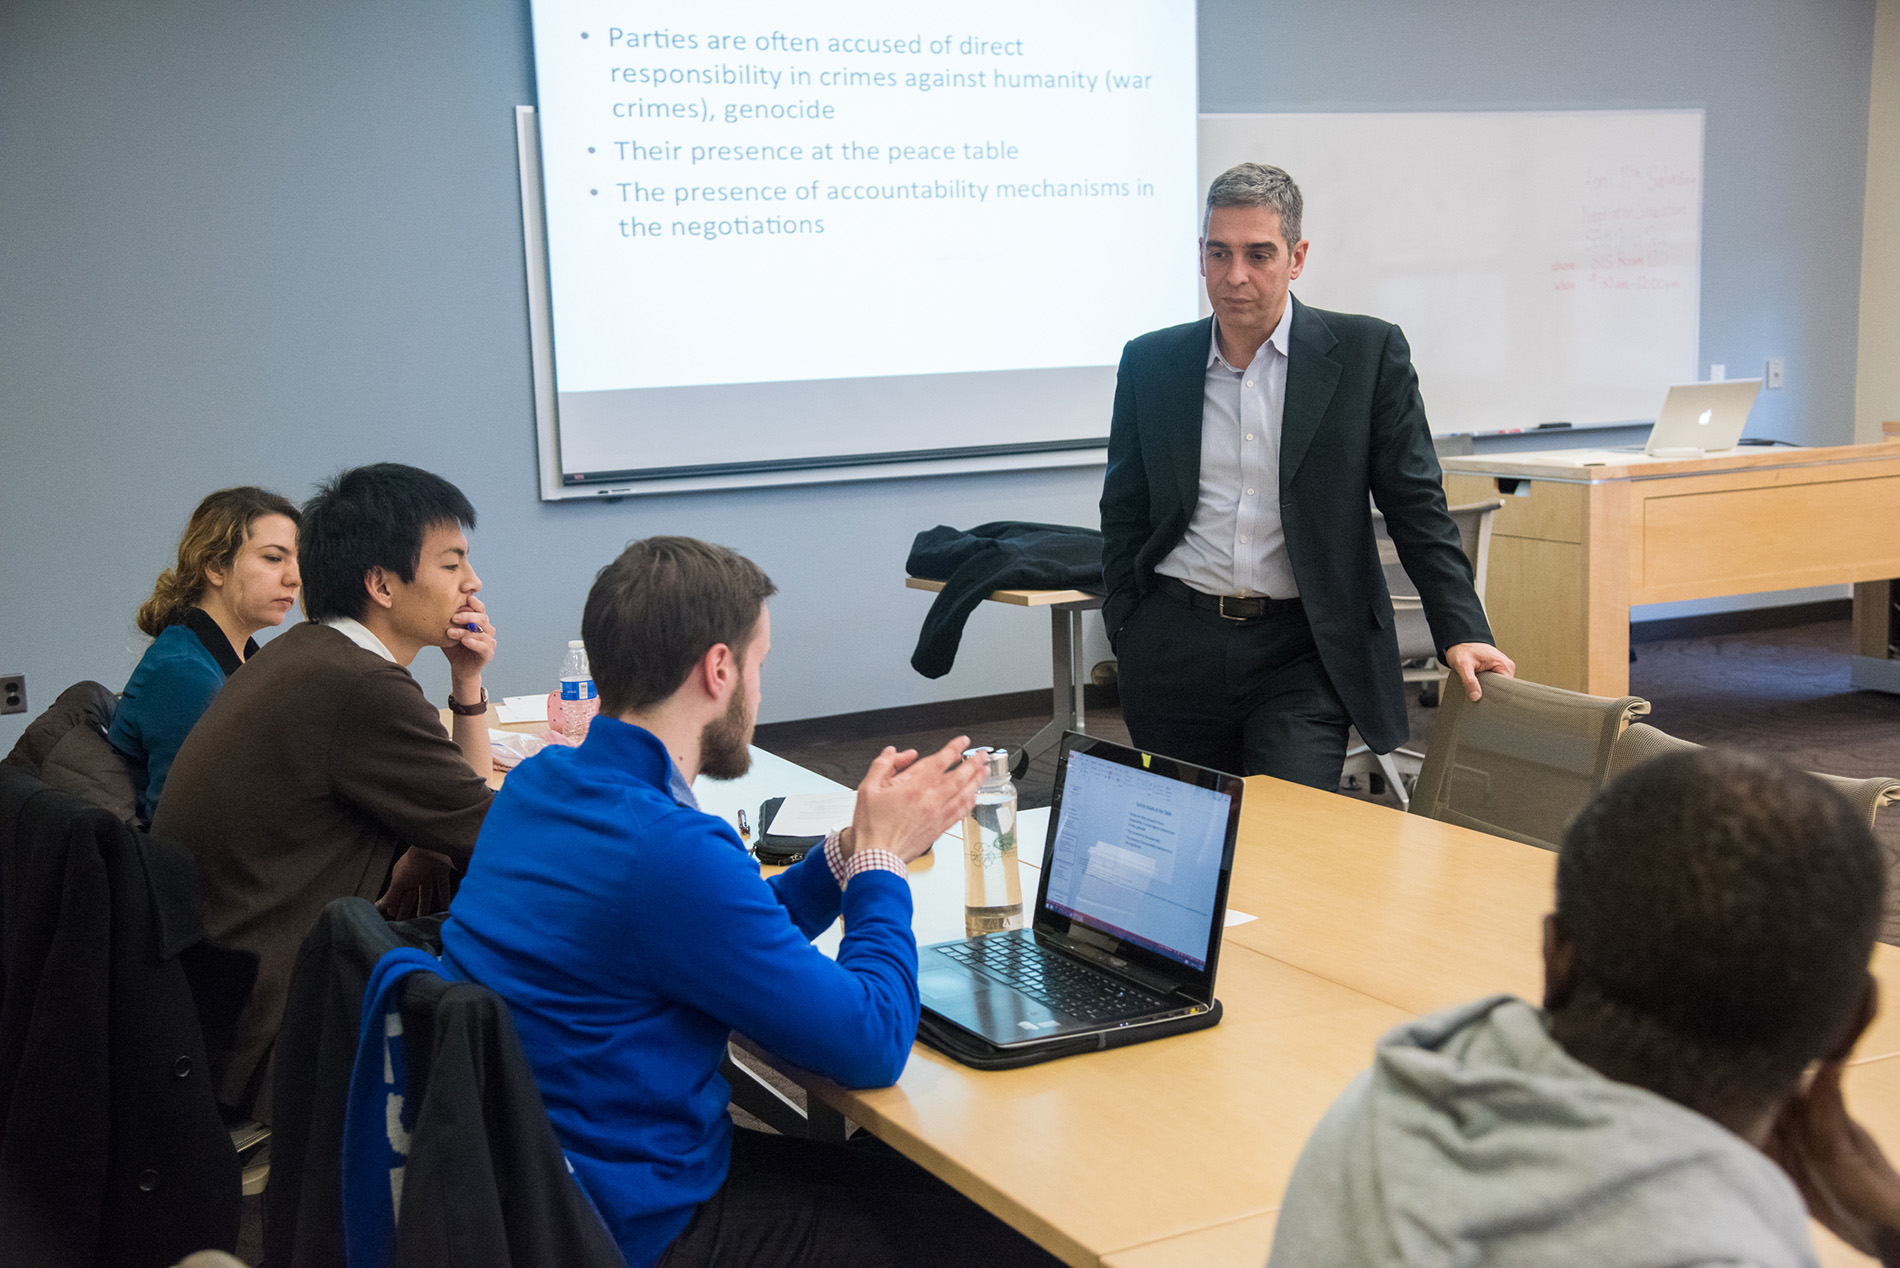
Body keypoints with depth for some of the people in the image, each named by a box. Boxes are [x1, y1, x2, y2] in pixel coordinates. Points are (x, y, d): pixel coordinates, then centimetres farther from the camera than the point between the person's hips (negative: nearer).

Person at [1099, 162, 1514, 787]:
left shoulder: (1368, 353, 0)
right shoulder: (1150, 363, 7)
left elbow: (1416, 504, 1)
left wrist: (1462, 632, -8)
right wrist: (1126, 639, 7)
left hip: (1302, 655, -2)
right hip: (1175, 650, 3)